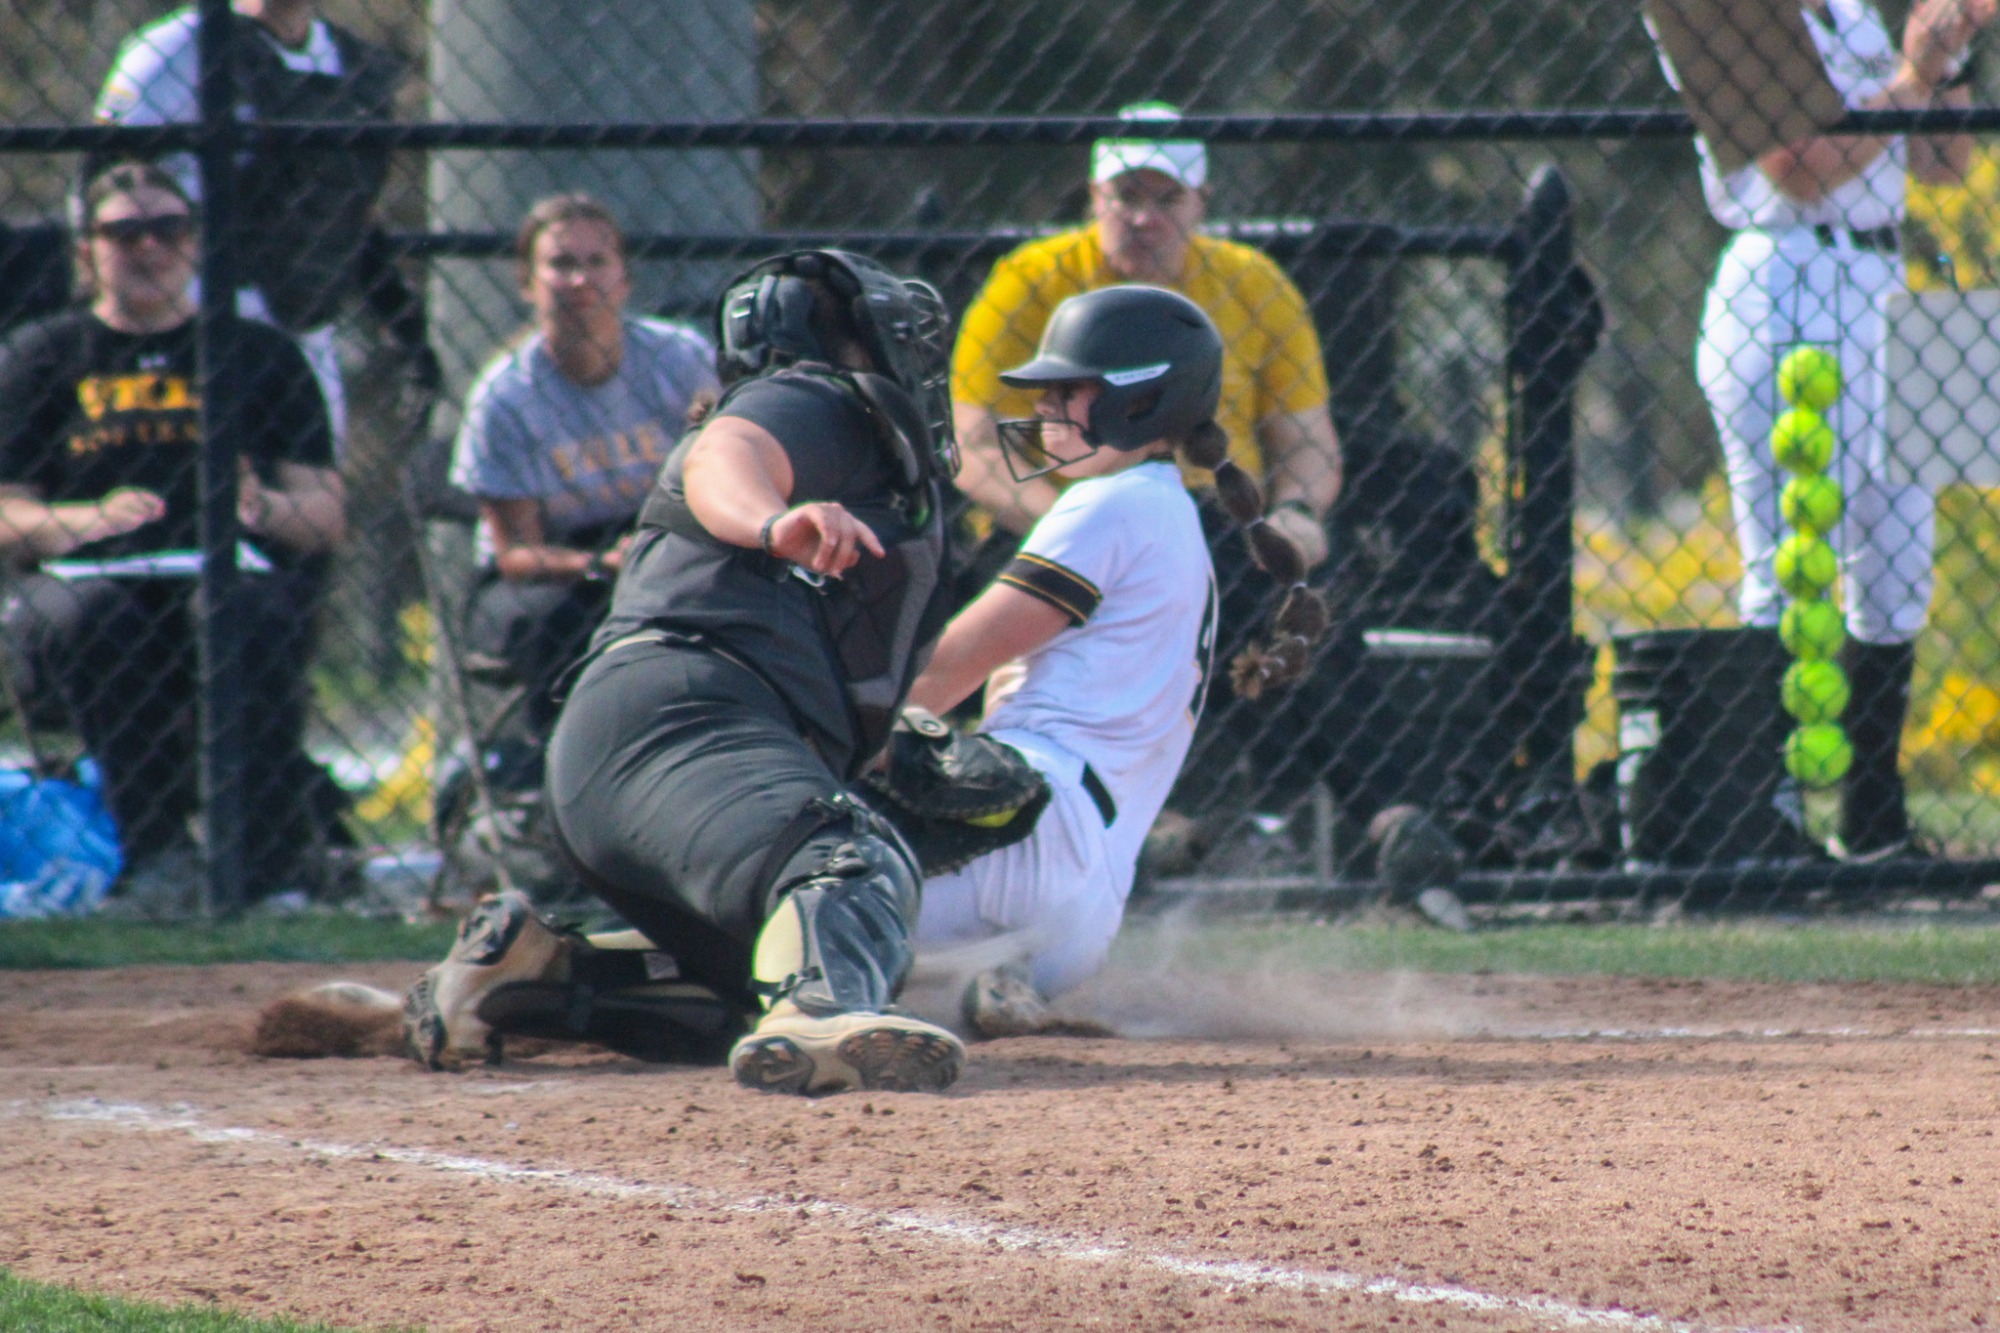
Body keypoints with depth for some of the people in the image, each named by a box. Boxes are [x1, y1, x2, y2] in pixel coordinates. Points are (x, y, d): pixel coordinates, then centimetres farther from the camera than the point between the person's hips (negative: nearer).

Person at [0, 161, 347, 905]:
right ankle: (155, 850, -31)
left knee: (245, 611, -36)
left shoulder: (260, 355, 17)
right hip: (80, 578, 0)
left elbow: (328, 521, 9)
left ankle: (266, 857, -31)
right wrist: (91, 519, -16)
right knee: (93, 615, -36)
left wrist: (261, 506, -14)